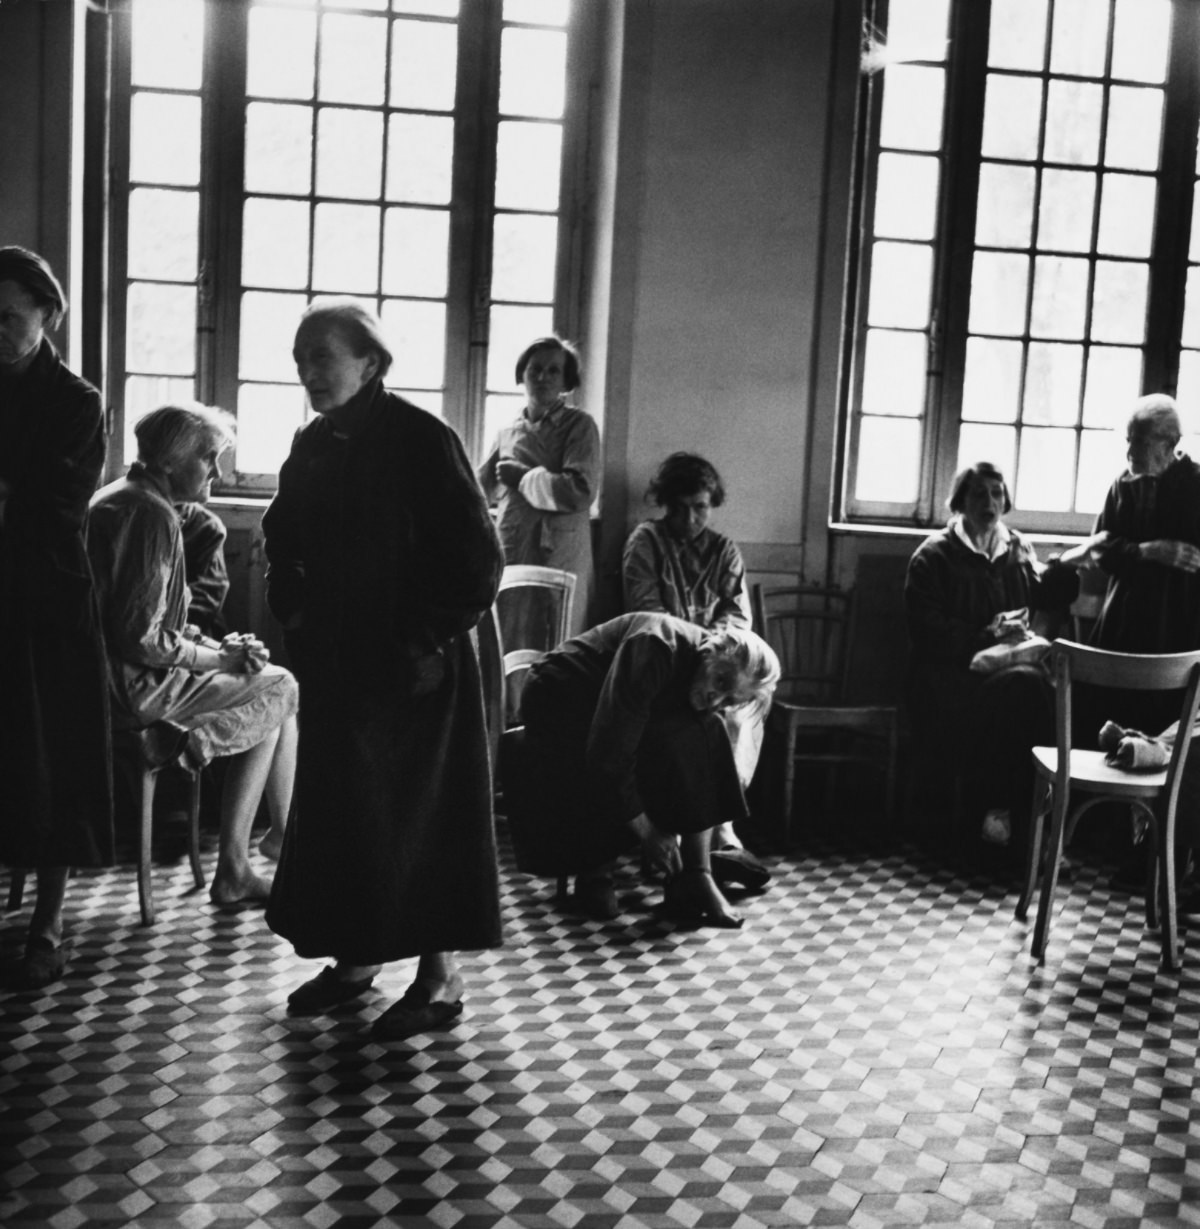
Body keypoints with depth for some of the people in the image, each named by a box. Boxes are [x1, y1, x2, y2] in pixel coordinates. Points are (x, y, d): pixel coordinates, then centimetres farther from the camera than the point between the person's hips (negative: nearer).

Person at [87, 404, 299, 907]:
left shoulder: (116, 499, 15)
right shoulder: (152, 514, -18)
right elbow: (143, 638, -25)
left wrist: (216, 648, 7)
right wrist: (220, 657, -10)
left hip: (106, 676, 10)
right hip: (133, 688, -10)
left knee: (270, 689, 14)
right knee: (280, 688, 1)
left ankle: (234, 867, 11)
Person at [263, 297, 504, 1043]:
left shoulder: (421, 440, -13)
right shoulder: (312, 446, 7)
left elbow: (478, 557, -14)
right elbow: (285, 544, 21)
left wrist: (433, 641, -15)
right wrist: (296, 619, 10)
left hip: (413, 665, -7)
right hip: (336, 661, 7)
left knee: (422, 808, 0)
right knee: (339, 805, 11)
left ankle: (441, 977, 11)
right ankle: (356, 956, 25)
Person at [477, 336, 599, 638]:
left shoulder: (579, 426, -1)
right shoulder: (507, 433, 13)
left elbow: (581, 492, -14)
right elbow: (481, 489, 12)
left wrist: (522, 477, -6)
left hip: (557, 561, -4)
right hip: (507, 558, 4)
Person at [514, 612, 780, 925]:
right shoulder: (656, 649, -36)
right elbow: (609, 753, -36)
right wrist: (645, 829, -29)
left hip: (628, 710, 6)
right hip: (559, 704, -6)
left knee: (702, 732, -21)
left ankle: (694, 876, -20)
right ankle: (593, 873, 1)